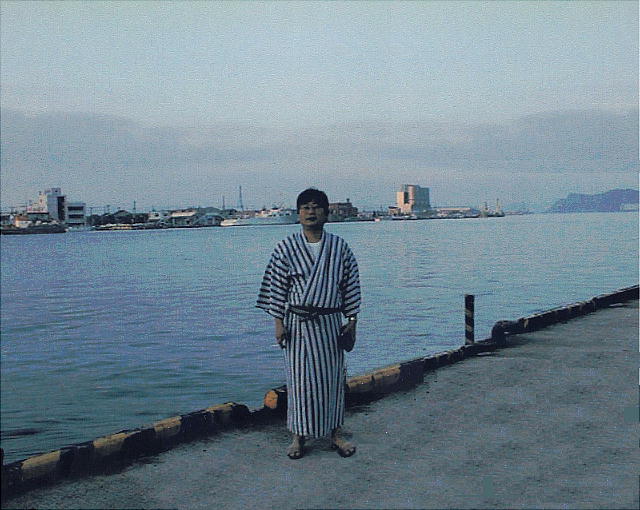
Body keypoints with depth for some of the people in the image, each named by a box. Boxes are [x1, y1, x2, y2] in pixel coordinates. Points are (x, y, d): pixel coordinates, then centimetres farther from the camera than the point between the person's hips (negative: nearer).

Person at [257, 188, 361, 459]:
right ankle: (299, 437, 18)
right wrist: (278, 322, -4)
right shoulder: (286, 247, -2)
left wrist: (352, 319, 2)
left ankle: (335, 433, 23)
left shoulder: (339, 246, 2)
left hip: (330, 322, 1)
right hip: (297, 322, -1)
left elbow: (351, 284, 5)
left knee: (333, 377, 8)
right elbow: (277, 287, -1)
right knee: (300, 379, 4)